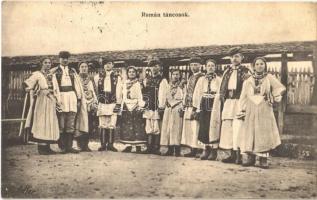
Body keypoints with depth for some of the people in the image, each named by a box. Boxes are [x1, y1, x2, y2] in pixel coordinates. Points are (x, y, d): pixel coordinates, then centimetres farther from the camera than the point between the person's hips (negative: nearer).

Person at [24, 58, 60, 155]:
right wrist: (28, 88, -28)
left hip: (51, 100, 6)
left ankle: (47, 147, 9)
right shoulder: (37, 74, 1)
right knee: (41, 122, -7)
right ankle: (41, 147, -4)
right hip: (41, 100, -6)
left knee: (50, 123, 4)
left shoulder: (51, 75, 16)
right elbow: (28, 84, -9)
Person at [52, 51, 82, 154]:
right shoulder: (55, 71, 6)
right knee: (61, 125, -2)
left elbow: (77, 85, 14)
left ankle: (69, 146, 4)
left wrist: (79, 99, 6)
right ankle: (62, 147, 3)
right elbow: (55, 87, -3)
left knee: (71, 124, 1)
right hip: (61, 96, -3)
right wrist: (58, 99, -13)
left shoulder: (72, 71, 17)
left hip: (72, 96, 3)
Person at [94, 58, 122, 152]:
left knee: (112, 125, -3)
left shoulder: (117, 78, 7)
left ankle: (110, 145, 4)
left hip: (113, 104, -1)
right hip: (102, 104, 1)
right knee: (102, 125, 1)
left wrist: (118, 104, -5)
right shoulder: (98, 77, 11)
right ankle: (103, 145, 6)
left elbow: (118, 92, 2)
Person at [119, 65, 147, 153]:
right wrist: (122, 106, 9)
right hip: (127, 107, 4)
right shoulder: (125, 83, 15)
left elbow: (140, 96, -3)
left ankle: (138, 146, -3)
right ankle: (129, 146, 7)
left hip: (136, 106, -4)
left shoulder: (138, 83, 3)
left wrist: (140, 106, -12)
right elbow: (124, 96, 16)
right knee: (127, 126, 2)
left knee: (137, 126, -6)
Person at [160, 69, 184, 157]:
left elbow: (183, 98, -5)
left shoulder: (181, 86, 2)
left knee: (176, 129, -7)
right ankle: (170, 150, 11)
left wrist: (182, 108, -16)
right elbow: (165, 97, 17)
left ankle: (177, 151, -3)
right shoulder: (169, 86, 17)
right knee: (167, 129, 4)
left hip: (177, 110, -5)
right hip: (168, 110, 6)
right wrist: (161, 106, 6)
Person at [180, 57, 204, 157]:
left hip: (196, 108, -8)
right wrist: (184, 107, 15)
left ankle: (198, 151, -1)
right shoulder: (190, 78, 20)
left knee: (196, 129, -8)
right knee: (189, 130, 10)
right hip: (188, 108, 8)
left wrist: (198, 109, -20)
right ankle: (193, 150, 17)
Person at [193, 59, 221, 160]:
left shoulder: (219, 80, 4)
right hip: (204, 105, 3)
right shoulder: (201, 79, 13)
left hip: (215, 105, -3)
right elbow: (197, 93, 10)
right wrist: (197, 107, 3)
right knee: (204, 127, 2)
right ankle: (206, 149, 13)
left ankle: (214, 150, 3)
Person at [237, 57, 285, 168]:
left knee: (264, 133, -5)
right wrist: (242, 111, 3)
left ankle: (263, 159, -2)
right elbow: (244, 97, 10)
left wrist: (276, 97, -8)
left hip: (265, 111, -1)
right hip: (251, 111, 1)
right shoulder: (248, 81, 12)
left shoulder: (269, 78, 10)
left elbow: (280, 88, 8)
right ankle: (250, 158, 2)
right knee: (250, 133, -4)